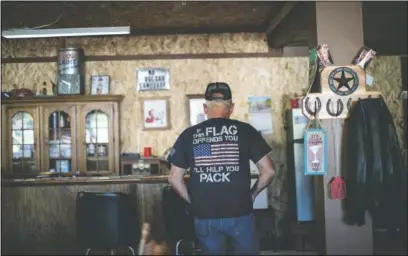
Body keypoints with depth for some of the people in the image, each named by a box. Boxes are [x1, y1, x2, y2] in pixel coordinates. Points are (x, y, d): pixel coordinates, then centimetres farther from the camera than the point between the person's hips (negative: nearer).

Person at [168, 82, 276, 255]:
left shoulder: (188, 135, 0)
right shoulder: (245, 130, -3)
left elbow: (174, 178, 2)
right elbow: (268, 171, -3)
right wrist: (253, 194, 11)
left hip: (204, 215, 1)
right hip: (239, 213, -1)